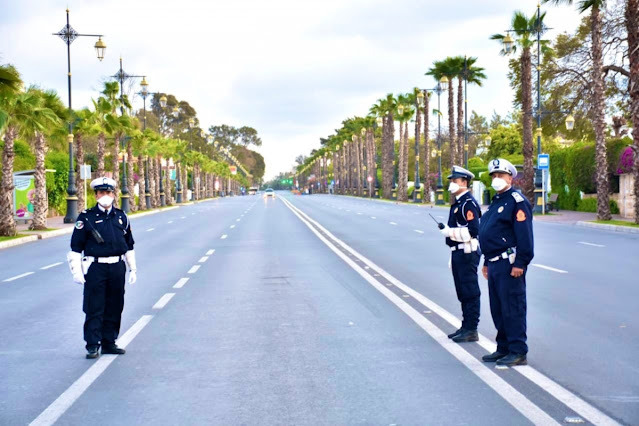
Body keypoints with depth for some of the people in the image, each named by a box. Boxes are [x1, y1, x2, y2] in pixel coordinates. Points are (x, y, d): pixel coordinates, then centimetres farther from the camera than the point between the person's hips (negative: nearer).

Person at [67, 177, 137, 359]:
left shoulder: (121, 217, 11)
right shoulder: (86, 217, -2)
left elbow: (129, 246, 18)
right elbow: (75, 248, -2)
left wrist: (133, 269, 16)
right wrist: (77, 272, -8)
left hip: (117, 268, 4)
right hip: (95, 268, -4)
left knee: (114, 308, 9)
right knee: (94, 309, -2)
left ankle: (109, 343, 20)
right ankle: (92, 346, 5)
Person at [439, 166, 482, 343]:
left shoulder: (469, 204, -14)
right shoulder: (457, 203, 16)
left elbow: (473, 230, -24)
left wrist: (450, 232, -18)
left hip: (467, 253, -10)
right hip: (458, 253, 10)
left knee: (470, 292, -4)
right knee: (462, 293, 16)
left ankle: (471, 330, 0)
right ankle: (466, 327, 24)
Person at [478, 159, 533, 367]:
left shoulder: (517, 201, -11)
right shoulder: (496, 201, 19)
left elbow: (524, 235, -17)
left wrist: (520, 263, -22)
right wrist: (487, 262, 24)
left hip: (509, 264, -10)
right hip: (495, 263, 10)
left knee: (512, 308, -7)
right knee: (497, 309, 14)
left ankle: (518, 352, -2)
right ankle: (504, 348, 23)